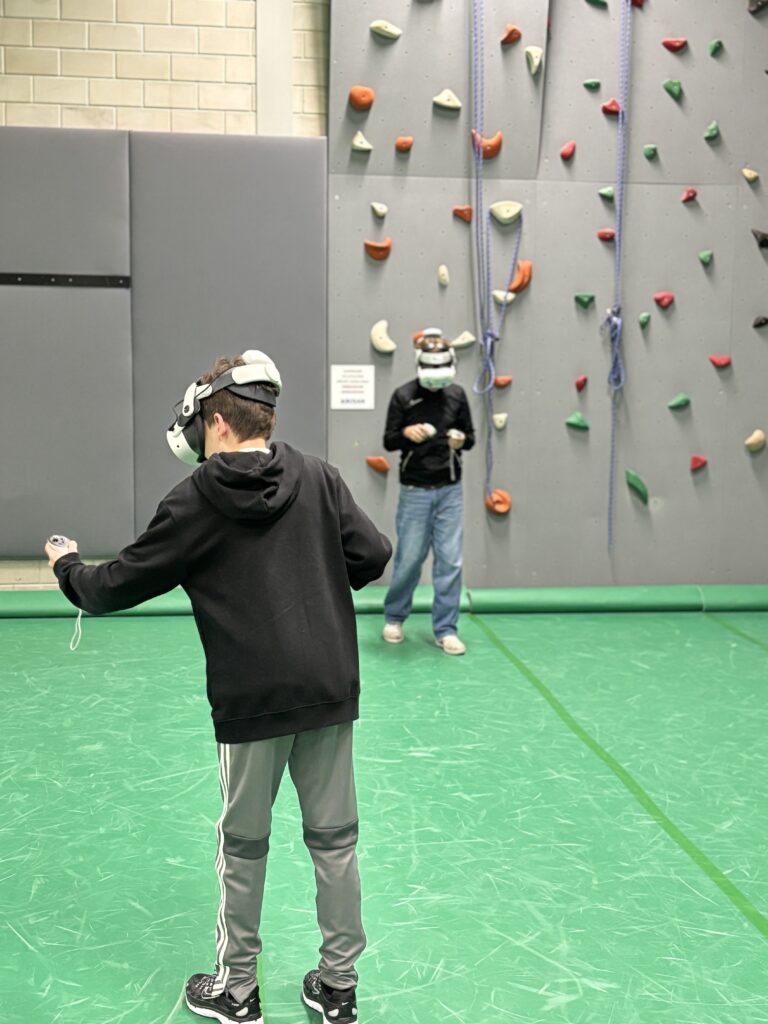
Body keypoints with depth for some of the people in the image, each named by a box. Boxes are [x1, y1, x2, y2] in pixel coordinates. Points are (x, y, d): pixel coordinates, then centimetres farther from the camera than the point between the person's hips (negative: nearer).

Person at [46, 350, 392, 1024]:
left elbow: (119, 585, 1)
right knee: (334, 837, 13)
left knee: (244, 845, 13)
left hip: (253, 698, -3)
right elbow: (374, 555, 1)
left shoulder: (196, 503, -6)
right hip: (331, 690, 3)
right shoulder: (319, 479, 2)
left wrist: (69, 569, 21)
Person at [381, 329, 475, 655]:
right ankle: (394, 618, 26)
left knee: (450, 561, 1)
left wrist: (462, 439, -11)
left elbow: (470, 436, 11)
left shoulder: (457, 394, 4)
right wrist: (406, 433, -22)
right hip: (415, 491, -2)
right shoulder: (403, 395, -5)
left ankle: (445, 630, 12)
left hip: (450, 490, 2)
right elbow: (388, 441, -1)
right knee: (409, 558, 3)